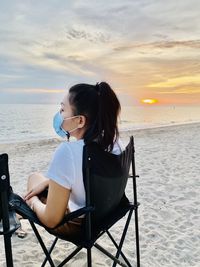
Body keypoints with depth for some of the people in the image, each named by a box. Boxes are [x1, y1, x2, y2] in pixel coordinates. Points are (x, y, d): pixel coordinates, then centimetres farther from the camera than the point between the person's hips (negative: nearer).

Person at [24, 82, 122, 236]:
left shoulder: (67, 152, -35)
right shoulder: (113, 140, -12)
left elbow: (51, 220, -25)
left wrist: (33, 202, -6)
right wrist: (48, 182, 6)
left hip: (78, 225, -6)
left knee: (35, 177, 15)